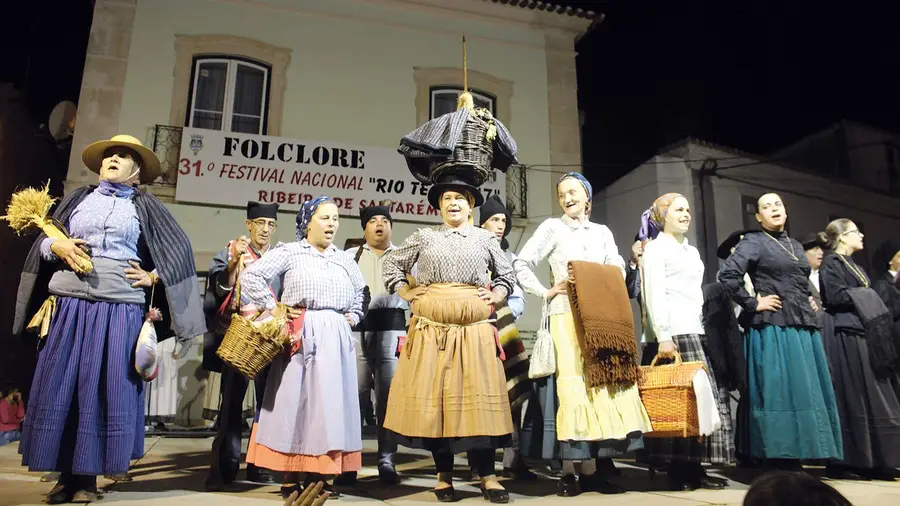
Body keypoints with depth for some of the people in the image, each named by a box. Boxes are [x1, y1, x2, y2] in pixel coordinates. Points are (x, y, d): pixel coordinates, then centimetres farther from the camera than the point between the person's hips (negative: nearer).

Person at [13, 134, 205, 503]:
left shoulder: (145, 206, 10)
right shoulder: (79, 198, 17)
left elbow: (178, 250, 9)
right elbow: (42, 241, 17)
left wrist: (153, 277, -1)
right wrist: (57, 246, -3)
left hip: (120, 309, -2)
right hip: (71, 305, 2)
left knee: (105, 389, -2)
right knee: (61, 386, 1)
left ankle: (87, 475, 8)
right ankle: (66, 474, 12)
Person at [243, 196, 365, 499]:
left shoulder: (344, 259, 14)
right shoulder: (289, 252, 1)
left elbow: (361, 291, 28)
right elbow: (251, 275, -4)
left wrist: (352, 317, 13)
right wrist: (273, 308, -6)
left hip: (334, 337, 4)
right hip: (299, 334, -4)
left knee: (329, 401, 4)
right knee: (293, 398, -1)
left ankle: (318, 473, 13)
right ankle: (290, 476, 8)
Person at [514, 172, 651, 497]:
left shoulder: (603, 232, 17)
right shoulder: (552, 227, 5)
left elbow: (618, 272, 17)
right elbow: (522, 264, 1)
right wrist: (545, 292, -6)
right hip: (566, 317, -4)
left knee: (603, 385, 0)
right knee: (573, 387, -9)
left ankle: (591, 469, 9)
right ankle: (568, 472, -2)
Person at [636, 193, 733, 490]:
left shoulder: (692, 251, 24)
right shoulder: (656, 248, -1)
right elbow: (654, 295, -12)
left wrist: (706, 330, 14)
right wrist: (663, 336, -20)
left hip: (695, 331, 8)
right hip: (673, 333, -8)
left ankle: (693, 467, 9)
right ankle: (679, 470, -5)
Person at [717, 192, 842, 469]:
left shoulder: (796, 246, 19)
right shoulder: (753, 242, -3)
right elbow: (727, 275, -16)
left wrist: (810, 302, 13)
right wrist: (752, 303, -13)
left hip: (803, 327, 8)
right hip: (773, 328, -7)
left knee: (808, 390, 8)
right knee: (779, 391, -7)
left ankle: (794, 457, 17)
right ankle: (782, 459, -1)